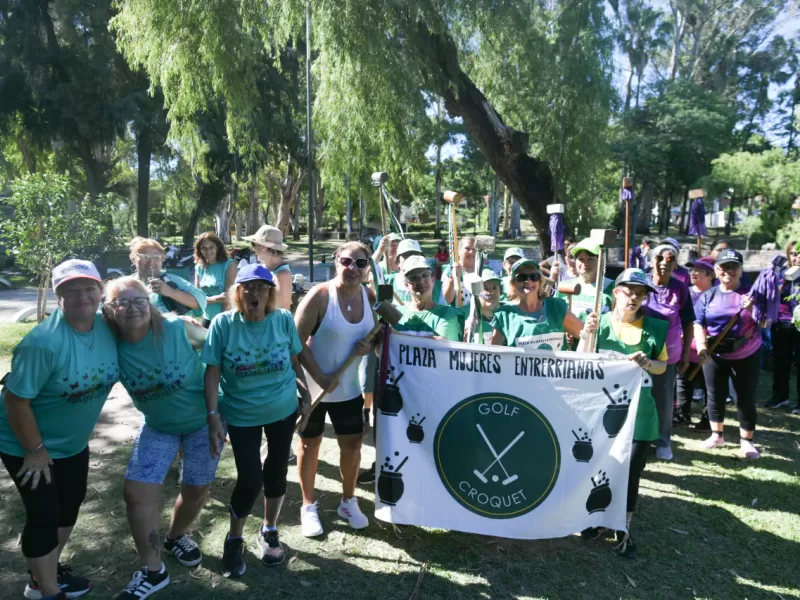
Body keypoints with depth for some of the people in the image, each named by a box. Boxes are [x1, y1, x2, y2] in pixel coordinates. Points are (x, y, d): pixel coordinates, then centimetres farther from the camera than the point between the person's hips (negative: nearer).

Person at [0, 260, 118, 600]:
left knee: (70, 505, 20)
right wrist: (35, 450, -20)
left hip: (73, 442, 7)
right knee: (44, 514, 1)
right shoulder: (43, 342, -32)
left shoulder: (108, 328, -14)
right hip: (28, 445, -7)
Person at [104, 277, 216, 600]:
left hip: (203, 419, -2)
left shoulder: (178, 328, -25)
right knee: (136, 491, -5)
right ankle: (152, 571, 15)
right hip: (158, 426, 2)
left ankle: (175, 538, 43)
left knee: (196, 488, 11)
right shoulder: (112, 347, -17)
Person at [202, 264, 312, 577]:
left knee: (276, 472, 15)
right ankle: (234, 539, 25)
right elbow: (212, 372, -12)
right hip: (241, 415, -2)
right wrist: (213, 416, -15)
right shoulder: (223, 323, -16)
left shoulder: (284, 320, -11)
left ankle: (269, 531, 39)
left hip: (283, 410, 2)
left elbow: (294, 362, 2)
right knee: (250, 479, -4)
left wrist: (305, 397, 2)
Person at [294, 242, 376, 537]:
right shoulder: (319, 296, -19)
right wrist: (321, 379, -20)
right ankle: (308, 506, 31)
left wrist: (370, 346, -13)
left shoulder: (368, 296, -3)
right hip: (312, 387, -4)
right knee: (310, 445, 11)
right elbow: (297, 343, -18)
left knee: (352, 444, 12)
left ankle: (348, 502, 35)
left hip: (348, 388, 5)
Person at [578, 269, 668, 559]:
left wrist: (647, 363, -13)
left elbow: (663, 366, 9)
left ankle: (623, 529, 19)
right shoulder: (600, 322, -1)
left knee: (631, 471, 1)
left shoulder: (654, 328, 1)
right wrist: (586, 334, -18)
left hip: (638, 410, 0)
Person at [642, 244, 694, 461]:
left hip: (667, 354, 0)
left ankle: (663, 441, 24)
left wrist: (685, 355, 3)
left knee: (664, 399, 10)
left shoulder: (680, 289, -4)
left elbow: (688, 324, 3)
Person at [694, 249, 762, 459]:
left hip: (747, 355, -1)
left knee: (746, 398, 4)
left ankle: (746, 441, 17)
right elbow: (698, 323, -3)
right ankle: (717, 435, 28)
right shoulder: (707, 296, 0)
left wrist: (751, 310, -25)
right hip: (715, 355, 2)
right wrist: (701, 347, -17)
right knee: (715, 395, 11)